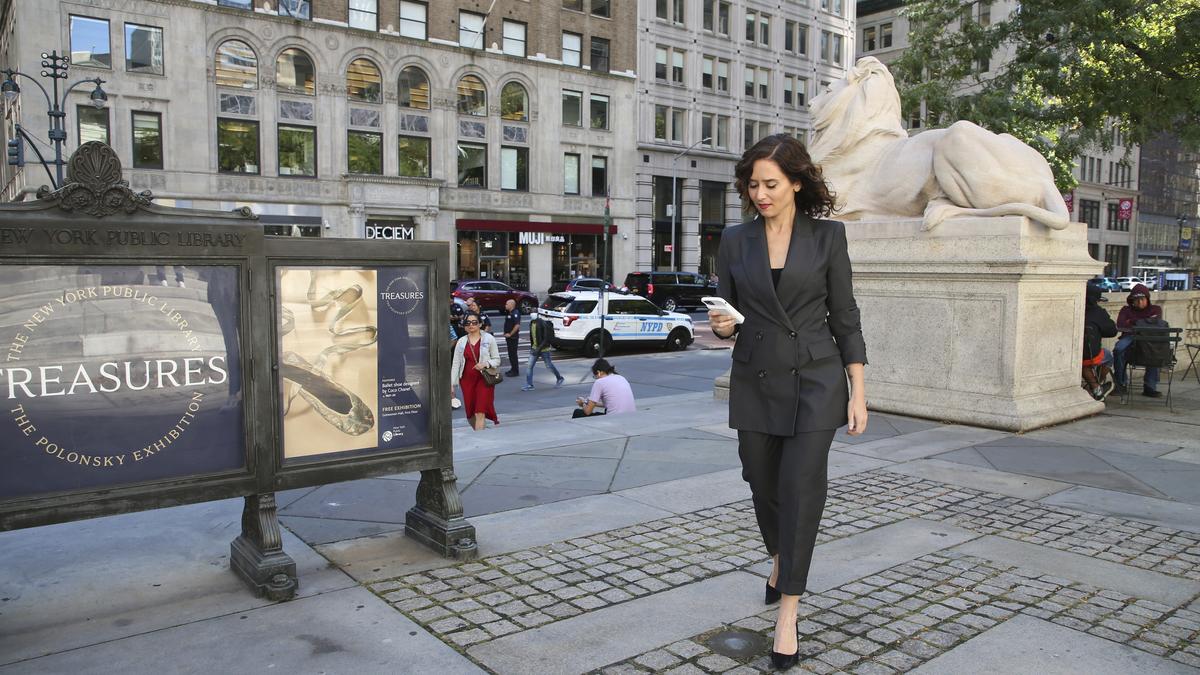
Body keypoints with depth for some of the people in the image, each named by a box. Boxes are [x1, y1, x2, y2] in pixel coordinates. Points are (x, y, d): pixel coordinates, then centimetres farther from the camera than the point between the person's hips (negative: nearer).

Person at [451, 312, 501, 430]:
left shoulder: (488, 338, 1)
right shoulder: (461, 341, 8)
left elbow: (496, 360, 3)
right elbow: (455, 363, 7)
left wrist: (485, 364, -17)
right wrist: (452, 383, 2)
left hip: (484, 378, -3)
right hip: (467, 379, 3)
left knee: (480, 412, -10)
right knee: (470, 412, 6)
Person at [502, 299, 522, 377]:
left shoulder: (515, 313, -16)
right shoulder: (509, 313, 15)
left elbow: (517, 325, -25)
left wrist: (510, 334, -21)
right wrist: (506, 333, 14)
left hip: (513, 337, -10)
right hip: (509, 337, 10)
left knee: (513, 354, -6)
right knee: (511, 353, 14)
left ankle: (515, 371, -1)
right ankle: (513, 369, 22)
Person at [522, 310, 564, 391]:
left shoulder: (542, 323, -20)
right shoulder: (531, 323, 4)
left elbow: (546, 338, -22)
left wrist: (539, 349, -26)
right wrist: (532, 346, 18)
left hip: (544, 349, -7)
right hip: (535, 348, 7)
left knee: (549, 366, 8)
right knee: (529, 366, -2)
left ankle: (559, 378, 31)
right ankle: (529, 385, 2)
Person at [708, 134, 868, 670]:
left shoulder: (827, 235, -2)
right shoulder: (735, 241, 4)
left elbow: (845, 317, 0)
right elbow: (728, 318, 9)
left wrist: (857, 391, -3)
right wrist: (721, 325, -16)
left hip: (815, 380, -3)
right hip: (755, 381, 3)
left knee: (802, 488, -8)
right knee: (763, 484, 14)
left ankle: (788, 612, 2)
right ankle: (780, 559, 45)